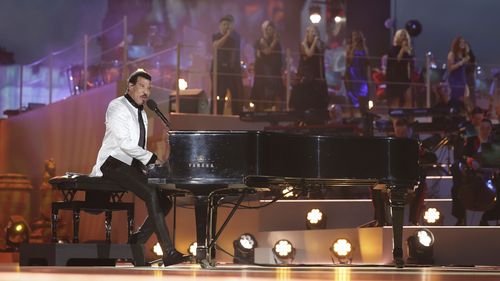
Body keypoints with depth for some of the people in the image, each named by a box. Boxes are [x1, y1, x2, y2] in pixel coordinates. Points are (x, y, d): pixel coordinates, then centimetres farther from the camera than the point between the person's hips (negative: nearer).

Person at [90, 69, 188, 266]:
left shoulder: (141, 114, 21)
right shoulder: (117, 107, -6)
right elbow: (124, 142, -17)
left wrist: (149, 164, 2)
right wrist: (152, 158, -17)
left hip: (132, 166, 9)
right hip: (114, 163, -9)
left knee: (164, 201, -5)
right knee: (152, 194, -28)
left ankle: (135, 246, -2)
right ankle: (169, 253, -32)